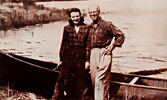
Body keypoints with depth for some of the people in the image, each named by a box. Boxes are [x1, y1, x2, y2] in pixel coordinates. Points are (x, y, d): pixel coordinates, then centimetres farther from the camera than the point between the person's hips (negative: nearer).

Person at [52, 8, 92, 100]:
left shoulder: (86, 28, -2)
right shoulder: (67, 28, 5)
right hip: (68, 57, 1)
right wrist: (61, 59, 7)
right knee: (65, 79, 1)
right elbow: (63, 45, 8)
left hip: (81, 58, -1)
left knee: (81, 81, 5)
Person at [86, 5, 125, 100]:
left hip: (104, 54, -7)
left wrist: (112, 47, -9)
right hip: (93, 54, 7)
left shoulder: (107, 25, -8)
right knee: (94, 80, 11)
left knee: (100, 80, -10)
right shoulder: (90, 27, 11)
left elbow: (120, 35, -5)